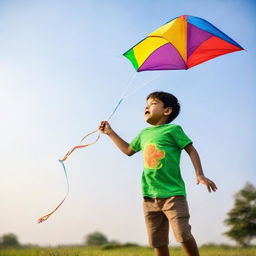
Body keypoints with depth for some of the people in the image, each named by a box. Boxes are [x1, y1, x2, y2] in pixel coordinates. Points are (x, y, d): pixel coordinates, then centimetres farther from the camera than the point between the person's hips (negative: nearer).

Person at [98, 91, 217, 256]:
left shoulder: (173, 129, -1)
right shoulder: (144, 134, 17)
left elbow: (191, 150, -1)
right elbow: (128, 150, 32)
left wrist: (200, 175, -12)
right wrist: (110, 132, 32)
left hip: (173, 193, -6)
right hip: (149, 195, 6)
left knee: (183, 234, -14)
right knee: (158, 242, 8)